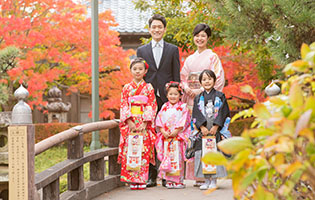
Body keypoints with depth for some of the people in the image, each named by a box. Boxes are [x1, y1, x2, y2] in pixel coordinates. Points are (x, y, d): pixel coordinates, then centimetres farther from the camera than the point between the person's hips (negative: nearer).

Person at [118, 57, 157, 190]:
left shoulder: (148, 88, 6)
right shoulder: (126, 88, 9)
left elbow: (151, 106, 1)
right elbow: (124, 106, 4)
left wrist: (145, 123, -10)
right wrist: (129, 122, -9)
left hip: (144, 125, -1)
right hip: (129, 124, 1)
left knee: (143, 152, -4)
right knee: (129, 151, -4)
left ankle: (142, 180, 0)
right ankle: (132, 181, -1)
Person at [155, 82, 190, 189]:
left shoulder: (183, 107, 2)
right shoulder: (164, 107, 12)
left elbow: (183, 122, -6)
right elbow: (159, 121, 6)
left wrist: (175, 132, -15)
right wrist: (164, 132, -7)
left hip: (178, 138, -3)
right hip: (166, 138, 3)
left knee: (178, 159, -5)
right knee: (167, 159, 1)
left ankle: (179, 181, -1)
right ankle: (169, 181, 5)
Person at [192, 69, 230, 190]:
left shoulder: (220, 96, 6)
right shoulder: (198, 98, 11)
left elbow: (223, 113, -3)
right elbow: (196, 115, 3)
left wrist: (215, 127, -13)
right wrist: (202, 127, -12)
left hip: (216, 130, -2)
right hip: (203, 131, 2)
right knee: (203, 154, -1)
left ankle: (214, 181, 0)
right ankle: (207, 181, 7)